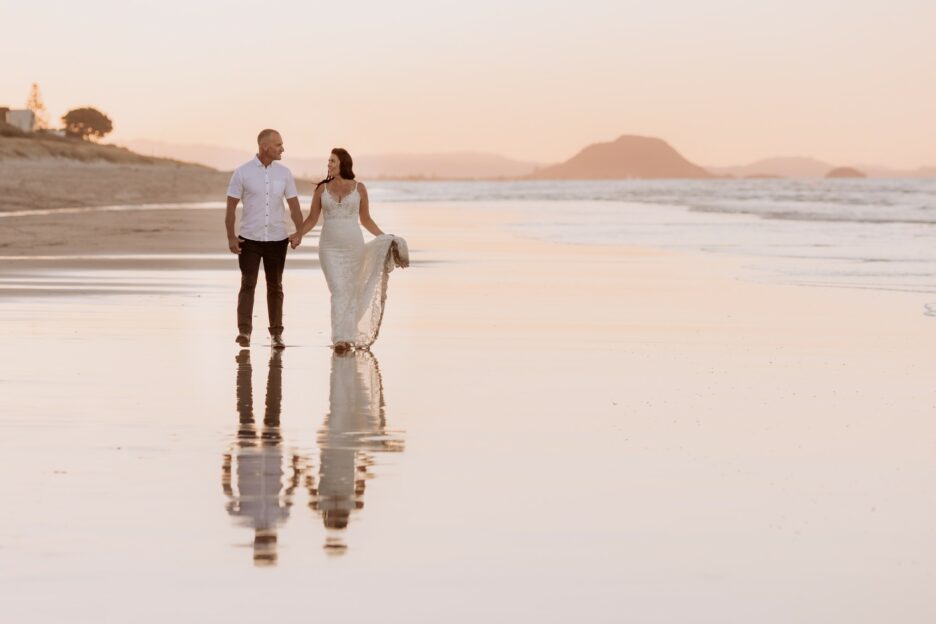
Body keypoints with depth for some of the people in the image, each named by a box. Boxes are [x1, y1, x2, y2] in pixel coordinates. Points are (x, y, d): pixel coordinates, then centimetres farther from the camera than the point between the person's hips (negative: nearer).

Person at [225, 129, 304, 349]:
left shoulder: (284, 173, 4)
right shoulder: (243, 172, -4)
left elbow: (294, 206, 4)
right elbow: (231, 207, -2)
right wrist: (231, 237, -9)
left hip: (277, 239, 3)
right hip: (249, 239, -3)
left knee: (275, 287, 8)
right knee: (248, 284, -9)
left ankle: (276, 334, 13)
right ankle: (244, 332, -14)